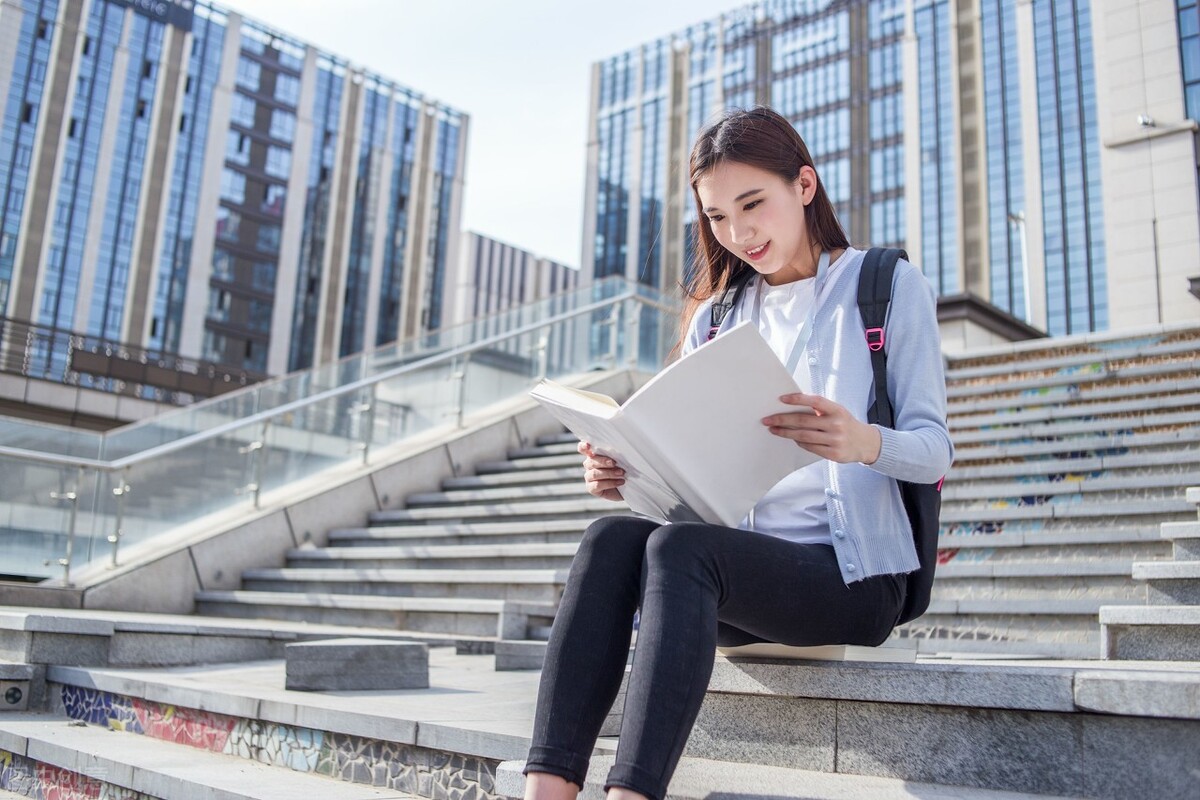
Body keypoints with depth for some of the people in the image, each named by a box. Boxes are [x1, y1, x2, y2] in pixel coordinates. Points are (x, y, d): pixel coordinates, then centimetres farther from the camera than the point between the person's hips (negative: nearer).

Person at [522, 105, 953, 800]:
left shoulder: (889, 285, 6)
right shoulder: (715, 317, 19)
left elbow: (935, 449, -2)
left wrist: (863, 443, -26)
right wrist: (623, 474, -9)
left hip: (853, 575, -4)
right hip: (744, 572, 4)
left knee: (680, 548, -33)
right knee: (612, 536, -27)